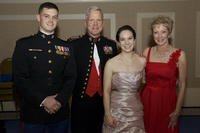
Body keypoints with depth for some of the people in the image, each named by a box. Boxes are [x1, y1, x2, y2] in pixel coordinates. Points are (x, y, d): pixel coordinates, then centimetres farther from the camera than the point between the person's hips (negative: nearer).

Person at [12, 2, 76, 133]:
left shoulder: (66, 47, 7)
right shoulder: (23, 44, -1)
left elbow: (71, 78, 4)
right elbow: (20, 79, -8)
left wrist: (60, 100, -11)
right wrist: (43, 100, -14)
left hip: (60, 111, 3)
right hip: (33, 112, -2)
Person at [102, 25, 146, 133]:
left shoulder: (142, 61, -1)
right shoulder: (111, 63, -9)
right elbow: (106, 91, -6)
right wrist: (107, 114, -8)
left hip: (136, 112, 3)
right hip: (116, 111, -2)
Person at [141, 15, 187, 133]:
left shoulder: (179, 54, -8)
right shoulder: (147, 52, 1)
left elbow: (182, 85, -6)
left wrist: (177, 111, -7)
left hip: (167, 101, -2)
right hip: (147, 101, 2)